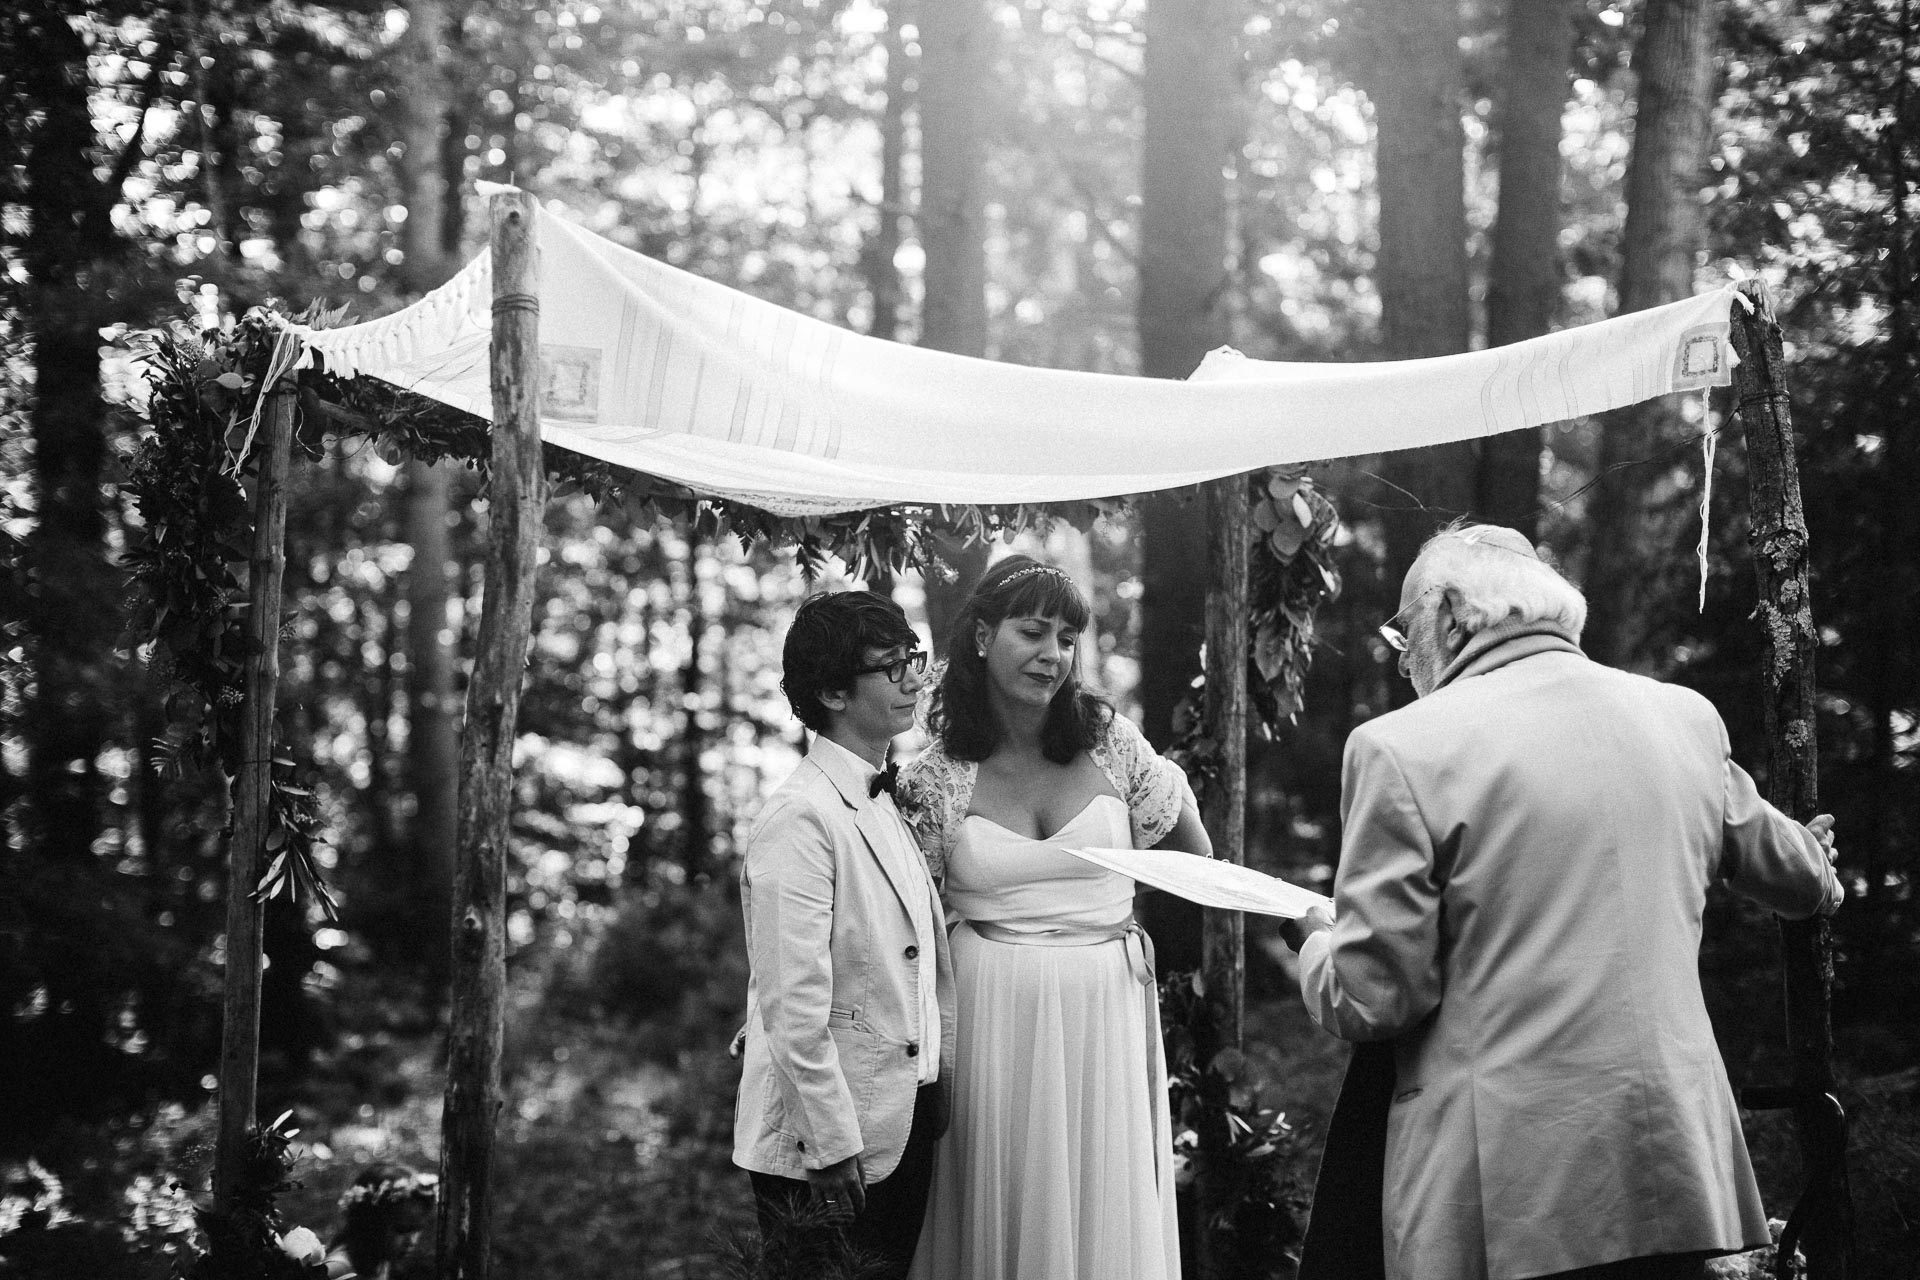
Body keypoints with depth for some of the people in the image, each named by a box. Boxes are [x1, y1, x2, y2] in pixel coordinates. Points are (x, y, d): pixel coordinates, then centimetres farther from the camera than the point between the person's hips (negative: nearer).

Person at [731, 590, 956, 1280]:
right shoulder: (801, 818, -18)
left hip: (902, 1129, 8)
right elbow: (794, 1009, -21)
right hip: (826, 1152, -8)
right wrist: (833, 1155, -20)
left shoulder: (889, 806, 10)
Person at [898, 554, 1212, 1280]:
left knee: (1108, 1215, 6)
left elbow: (1192, 850, 12)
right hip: (995, 1019, -1)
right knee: (1001, 1213, 5)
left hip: (1105, 1011, 1)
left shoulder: (1109, 741, 0)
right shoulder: (935, 777, -3)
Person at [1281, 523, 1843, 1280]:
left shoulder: (1402, 748, -9)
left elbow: (1372, 999, -8)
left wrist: (1315, 942, 14)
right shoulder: (1687, 719, 8)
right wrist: (1815, 874, 49)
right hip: (1677, 1181, 5)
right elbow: (1797, 876, 25)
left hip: (1496, 1200, -5)